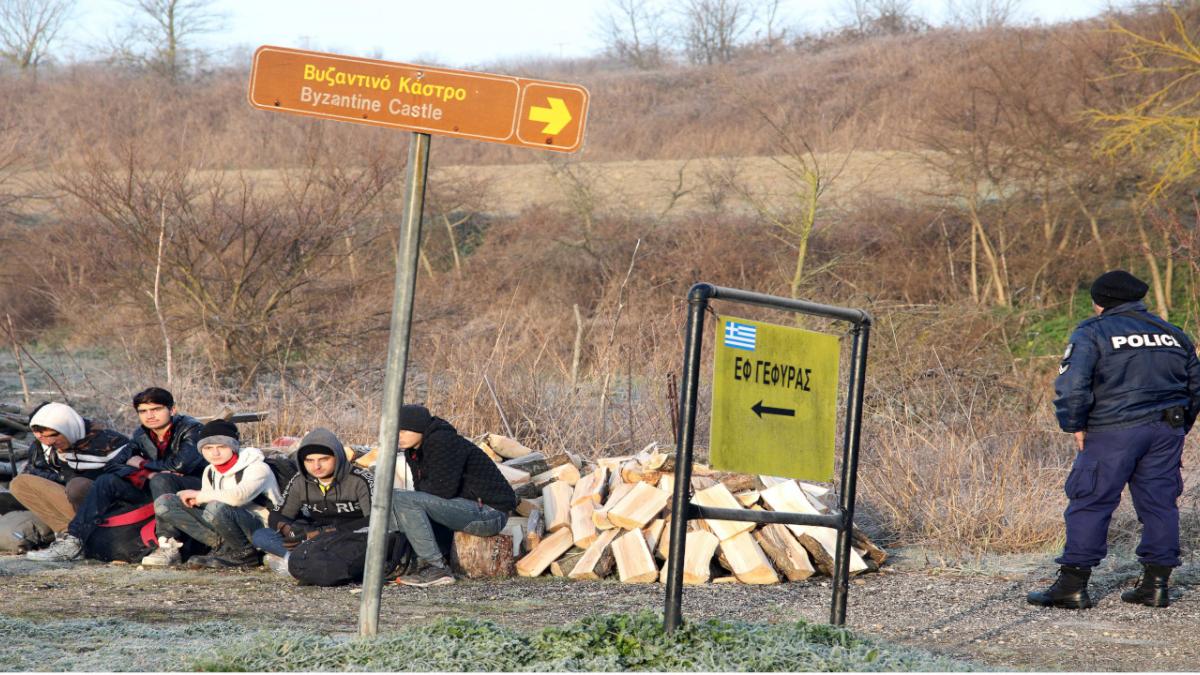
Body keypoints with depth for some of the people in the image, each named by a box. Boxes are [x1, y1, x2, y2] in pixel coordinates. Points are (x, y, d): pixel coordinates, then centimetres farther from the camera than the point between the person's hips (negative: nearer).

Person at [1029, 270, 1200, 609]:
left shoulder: (1093, 332, -2)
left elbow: (1072, 384, -14)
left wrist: (1075, 427, -5)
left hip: (1113, 432, -5)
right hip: (1166, 433, 5)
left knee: (1090, 504, -2)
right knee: (1160, 505, 10)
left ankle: (1073, 585, -3)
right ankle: (1156, 584, 10)